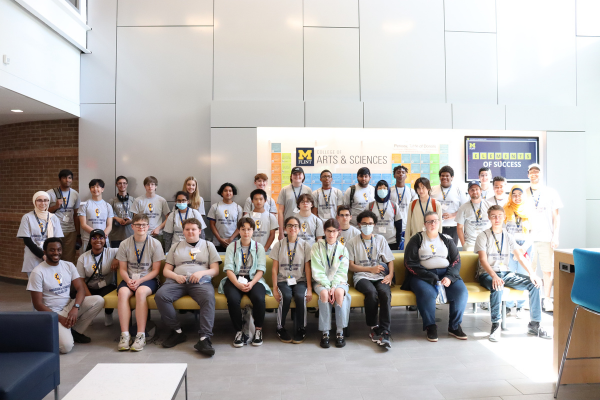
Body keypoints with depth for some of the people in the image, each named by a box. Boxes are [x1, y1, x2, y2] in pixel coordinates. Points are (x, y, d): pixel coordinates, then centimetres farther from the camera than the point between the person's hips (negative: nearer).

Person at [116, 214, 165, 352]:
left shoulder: (155, 244, -1)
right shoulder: (125, 244, 6)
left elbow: (155, 270, -2)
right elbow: (122, 269, 7)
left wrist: (140, 281, -16)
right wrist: (128, 280, -14)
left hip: (148, 279, -2)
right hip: (129, 278, 3)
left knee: (141, 291, -34)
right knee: (122, 292, -30)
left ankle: (141, 335, -30)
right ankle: (124, 335, -28)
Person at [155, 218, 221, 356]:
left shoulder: (208, 245, 20)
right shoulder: (176, 246, 25)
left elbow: (215, 270, 12)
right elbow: (166, 270, 18)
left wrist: (201, 273, -9)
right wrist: (176, 276, -4)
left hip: (200, 282, -2)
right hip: (177, 281, 2)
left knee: (209, 298, -35)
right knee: (160, 295, -28)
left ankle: (204, 338, -37)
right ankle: (177, 331, -14)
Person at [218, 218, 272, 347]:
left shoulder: (259, 247, 11)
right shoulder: (232, 246, 10)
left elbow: (261, 269, 2)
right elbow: (228, 269, -1)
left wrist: (251, 284, -17)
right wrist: (238, 284, -19)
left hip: (254, 279, 0)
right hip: (235, 279, 0)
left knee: (259, 298, -31)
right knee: (233, 299, -32)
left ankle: (258, 330, -8)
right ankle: (239, 331, -12)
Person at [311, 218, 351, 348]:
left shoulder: (343, 249, 7)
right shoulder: (317, 247, 2)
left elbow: (342, 271, -1)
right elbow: (317, 272, -5)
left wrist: (334, 286, -17)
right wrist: (327, 286, -18)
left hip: (339, 281, 1)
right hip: (321, 282, -1)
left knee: (339, 292, -32)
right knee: (324, 293, -33)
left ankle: (340, 332, -22)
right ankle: (325, 333, -23)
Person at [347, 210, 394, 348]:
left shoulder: (380, 239, 19)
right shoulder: (353, 242, 11)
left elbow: (390, 260, 15)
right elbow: (351, 266, 5)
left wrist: (390, 275, -5)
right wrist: (370, 269, -5)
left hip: (380, 276, 2)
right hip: (362, 276, -2)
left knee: (385, 292, -32)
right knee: (371, 292, -34)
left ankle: (384, 332, -32)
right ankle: (373, 327, -16)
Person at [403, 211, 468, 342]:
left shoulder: (447, 239, 16)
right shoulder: (416, 240, 5)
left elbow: (456, 260, 10)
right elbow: (410, 263, -4)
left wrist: (449, 277, -11)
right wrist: (431, 278, -14)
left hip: (446, 273, 3)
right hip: (423, 275, -3)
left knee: (461, 291, -23)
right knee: (427, 293, -33)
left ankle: (454, 326, -3)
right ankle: (430, 326, -10)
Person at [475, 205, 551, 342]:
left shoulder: (508, 236, 13)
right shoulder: (483, 236, -3)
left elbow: (520, 256, 6)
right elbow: (483, 260, -15)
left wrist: (532, 273, -10)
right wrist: (494, 276, -31)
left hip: (506, 273, 5)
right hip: (487, 274, -5)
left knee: (534, 283, -12)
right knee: (497, 287, -36)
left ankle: (534, 325, -4)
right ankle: (495, 325, -26)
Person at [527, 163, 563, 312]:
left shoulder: (551, 193, 7)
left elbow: (556, 216, 7)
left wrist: (555, 236, -1)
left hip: (546, 238, 0)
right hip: (528, 237, 0)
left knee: (547, 271, 1)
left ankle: (547, 300, 12)